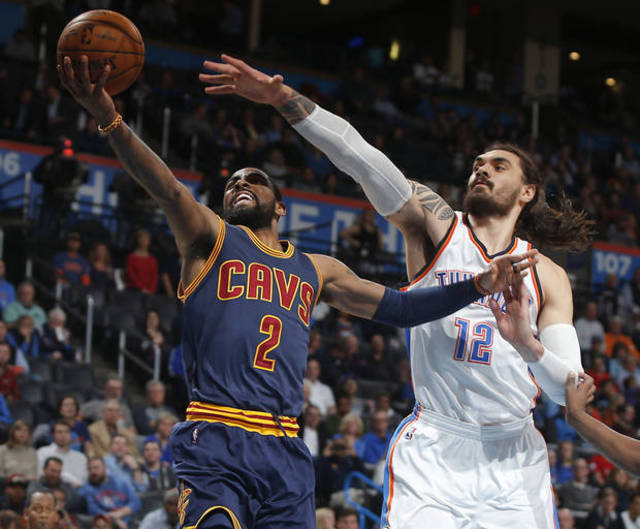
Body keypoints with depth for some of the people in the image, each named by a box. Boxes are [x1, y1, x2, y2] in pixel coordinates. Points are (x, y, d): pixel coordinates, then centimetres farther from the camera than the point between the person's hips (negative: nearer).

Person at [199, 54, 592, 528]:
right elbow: (364, 161, -8)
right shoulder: (437, 225, 6)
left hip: (513, 459, 2)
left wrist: (528, 346, -19)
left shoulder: (548, 277, 9)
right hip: (432, 453, -2)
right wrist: (286, 98, -20)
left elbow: (572, 389, 2)